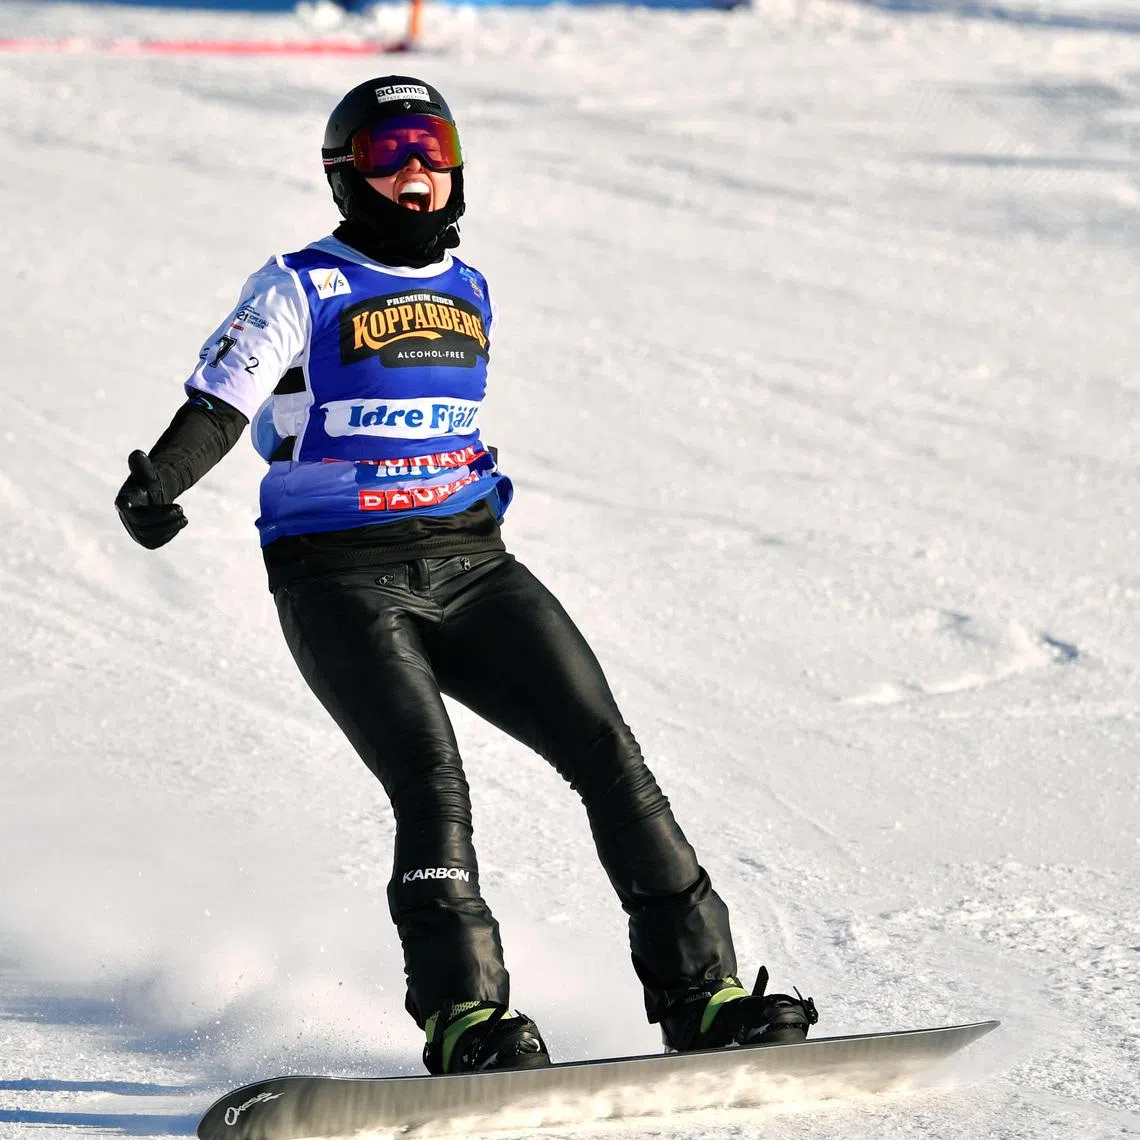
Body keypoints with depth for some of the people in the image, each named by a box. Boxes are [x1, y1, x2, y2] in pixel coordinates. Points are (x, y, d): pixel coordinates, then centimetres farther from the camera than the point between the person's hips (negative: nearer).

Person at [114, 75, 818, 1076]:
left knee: (610, 755, -6)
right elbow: (218, 406, -8)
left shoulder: (469, 294, 17)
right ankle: (464, 1015, -24)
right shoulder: (301, 291, 1)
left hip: (471, 567, 5)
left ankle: (699, 992, -2)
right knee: (432, 786, -23)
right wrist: (155, 486, -25)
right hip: (343, 584, -5)